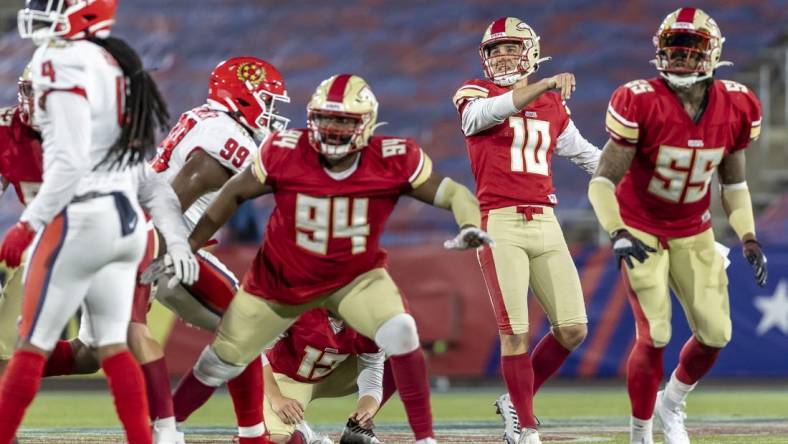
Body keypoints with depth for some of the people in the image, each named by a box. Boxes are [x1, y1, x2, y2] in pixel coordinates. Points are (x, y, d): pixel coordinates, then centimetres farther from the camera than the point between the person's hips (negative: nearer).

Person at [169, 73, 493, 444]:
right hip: (282, 277, 1)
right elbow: (235, 193, -8)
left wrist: (470, 226, -41)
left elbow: (453, 193, -18)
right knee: (222, 361, 9)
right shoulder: (285, 153, -23)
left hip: (356, 276, -1)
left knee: (400, 333, -27)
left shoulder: (392, 162, -24)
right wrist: (187, 247, -4)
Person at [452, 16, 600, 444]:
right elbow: (490, 110, -21)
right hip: (500, 223, -5)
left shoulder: (553, 105, 17)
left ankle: (516, 401, 20)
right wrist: (546, 84, -31)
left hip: (545, 224, 5)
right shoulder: (475, 93, 3)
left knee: (572, 329, 0)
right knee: (515, 333, -8)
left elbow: (585, 155, 28)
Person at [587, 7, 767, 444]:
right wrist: (617, 235, -34)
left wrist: (748, 238, -4)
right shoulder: (641, 104, -23)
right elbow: (602, 181, -19)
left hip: (694, 233, 5)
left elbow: (733, 182, 7)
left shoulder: (735, 108, -9)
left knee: (715, 334, 1)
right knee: (655, 336, -13)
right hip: (642, 232, -5)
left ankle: (671, 403, 30)